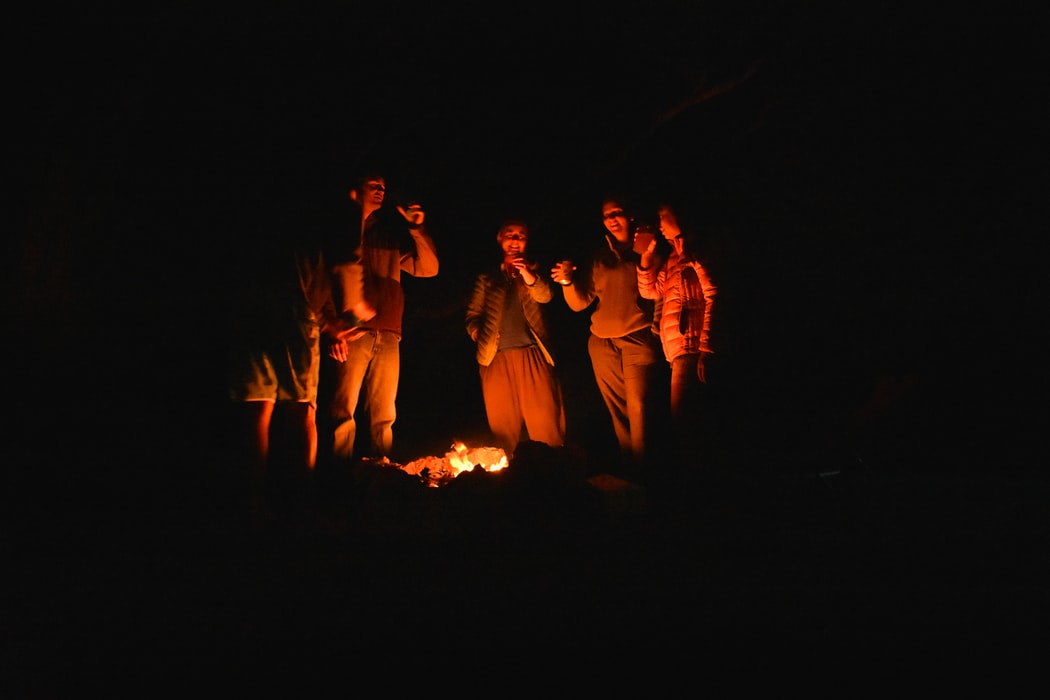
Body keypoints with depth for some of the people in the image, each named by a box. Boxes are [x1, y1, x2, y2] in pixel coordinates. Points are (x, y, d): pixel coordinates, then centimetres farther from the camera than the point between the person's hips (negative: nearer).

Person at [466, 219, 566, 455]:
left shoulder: (533, 271, 15)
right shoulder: (486, 278, 18)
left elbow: (545, 295, -5)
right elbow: (473, 313, 16)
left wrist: (526, 273, -22)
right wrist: (476, 333, -3)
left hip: (532, 356, -1)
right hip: (497, 358, 1)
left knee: (544, 420, -9)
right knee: (502, 425, 2)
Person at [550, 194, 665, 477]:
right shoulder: (600, 257, 15)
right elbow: (580, 302, 11)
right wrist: (568, 281, -6)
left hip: (638, 338, -4)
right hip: (603, 343, 4)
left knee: (638, 404, -16)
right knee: (618, 409, 7)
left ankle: (641, 467, -13)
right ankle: (628, 465, 15)